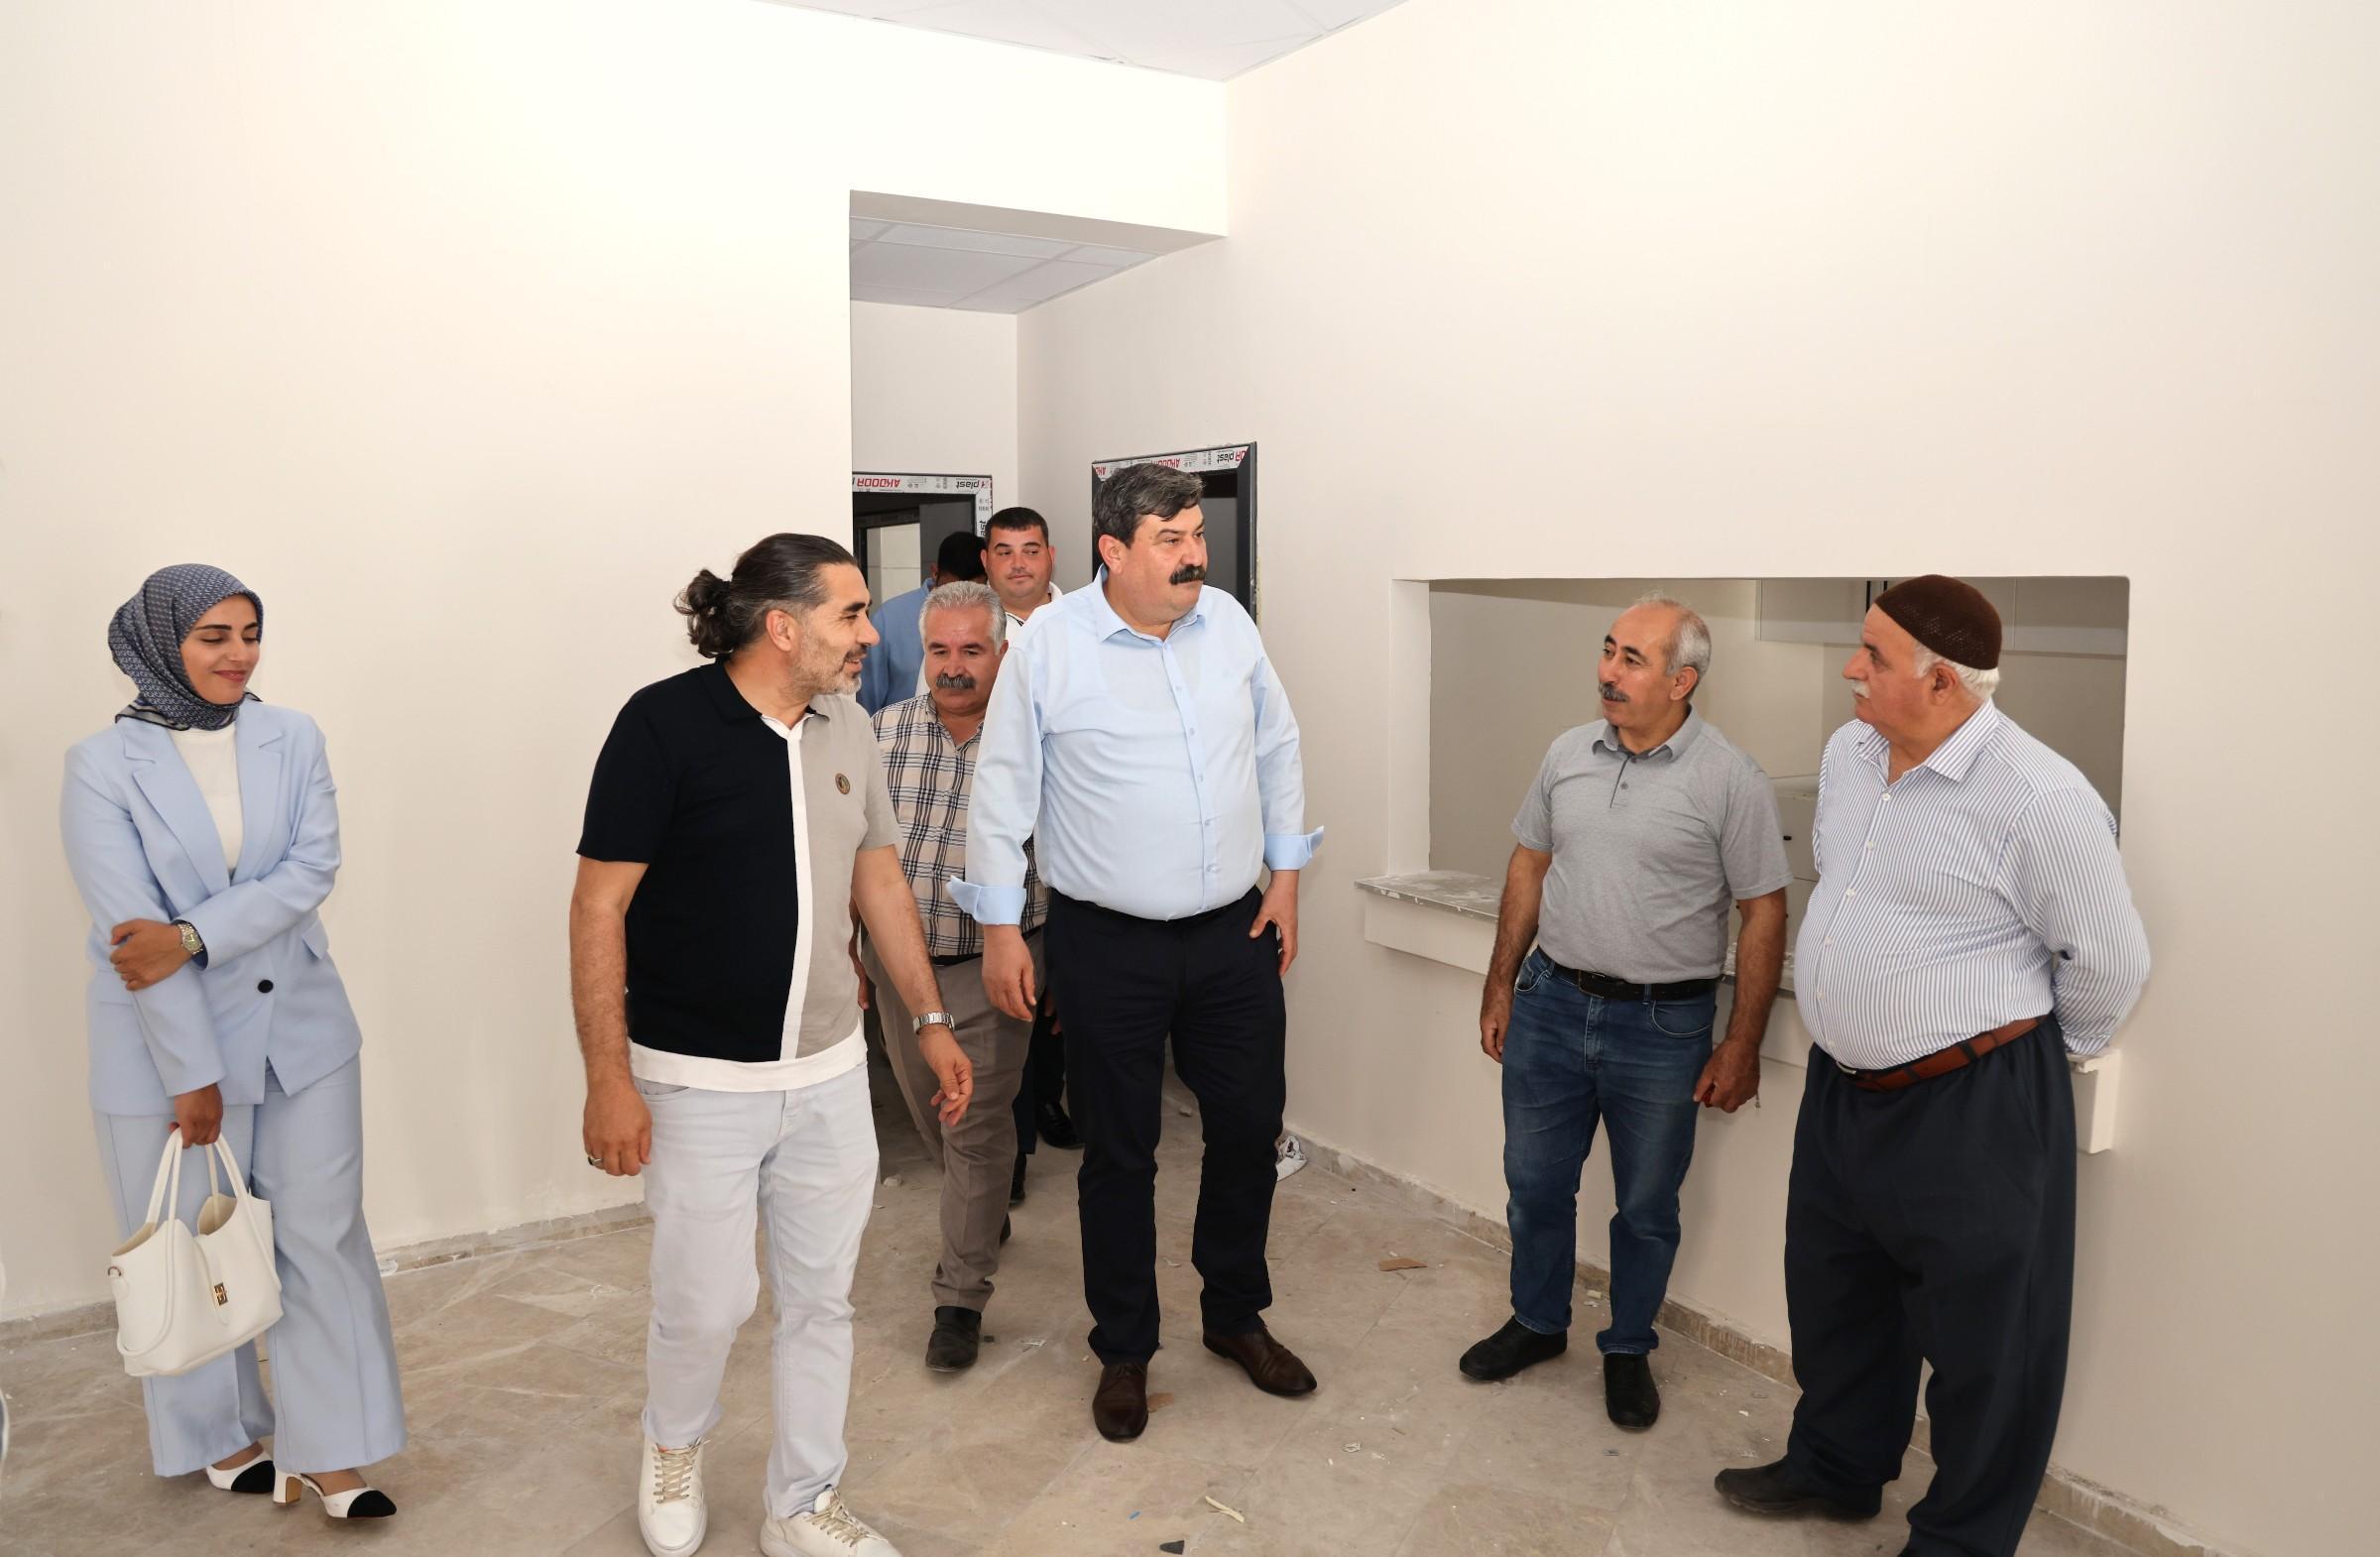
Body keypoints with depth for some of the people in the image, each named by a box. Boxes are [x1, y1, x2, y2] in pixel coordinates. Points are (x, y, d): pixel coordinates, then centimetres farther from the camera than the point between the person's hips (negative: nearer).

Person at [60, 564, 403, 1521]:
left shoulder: (292, 739, 0)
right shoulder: (103, 766, -9)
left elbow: (313, 870, -9)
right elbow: (126, 929, -13)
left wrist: (192, 936, -23)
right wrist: (194, 1073, -15)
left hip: (299, 1027, 2)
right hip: (166, 1041, -2)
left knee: (324, 1235, 4)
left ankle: (329, 1451, 16)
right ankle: (222, 1434, 34)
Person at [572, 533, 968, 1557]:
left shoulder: (847, 727, 4)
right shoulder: (665, 724, -14)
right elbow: (598, 907, -13)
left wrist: (929, 1020, 12)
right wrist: (609, 1078, -15)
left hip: (830, 1073, 5)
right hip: (701, 1080, -5)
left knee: (821, 1298, 13)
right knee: (707, 1305, 4)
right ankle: (674, 1445, 39)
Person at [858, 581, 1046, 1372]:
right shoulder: (885, 731, -2)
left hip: (989, 969, -4)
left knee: (978, 1130, -1)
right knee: (932, 1116, 20)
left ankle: (961, 1299, 10)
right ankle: (984, 1216, 47)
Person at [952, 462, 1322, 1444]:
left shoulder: (1228, 622, 1)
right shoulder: (1049, 642, -11)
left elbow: (1277, 748, 11)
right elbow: (1003, 790, -6)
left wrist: (1286, 875, 8)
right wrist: (1000, 929, -5)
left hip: (1234, 934, 4)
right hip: (1108, 946, -4)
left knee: (1249, 1126, 14)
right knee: (1119, 1153, 9)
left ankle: (1236, 1315, 37)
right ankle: (1124, 1351, 29)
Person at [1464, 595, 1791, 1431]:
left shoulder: (1731, 780, -12)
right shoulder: (1568, 754, 2)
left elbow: (1764, 916, -9)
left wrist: (1741, 1046, -9)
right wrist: (1501, 985, 11)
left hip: (1663, 1025, -4)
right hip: (1551, 1006, 4)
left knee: (1647, 1207, 13)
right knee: (1535, 1183, 16)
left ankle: (1628, 1349, 34)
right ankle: (1537, 1322, 38)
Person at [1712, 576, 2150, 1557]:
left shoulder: (2038, 797, -21)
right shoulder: (1847, 752, 2)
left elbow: (2109, 959, -10)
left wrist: (2034, 1047, 5)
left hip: (1973, 1108, -8)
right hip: (1841, 1088, 8)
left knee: (1982, 1341, 10)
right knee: (1832, 1292, 23)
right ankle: (1835, 1467, 46)